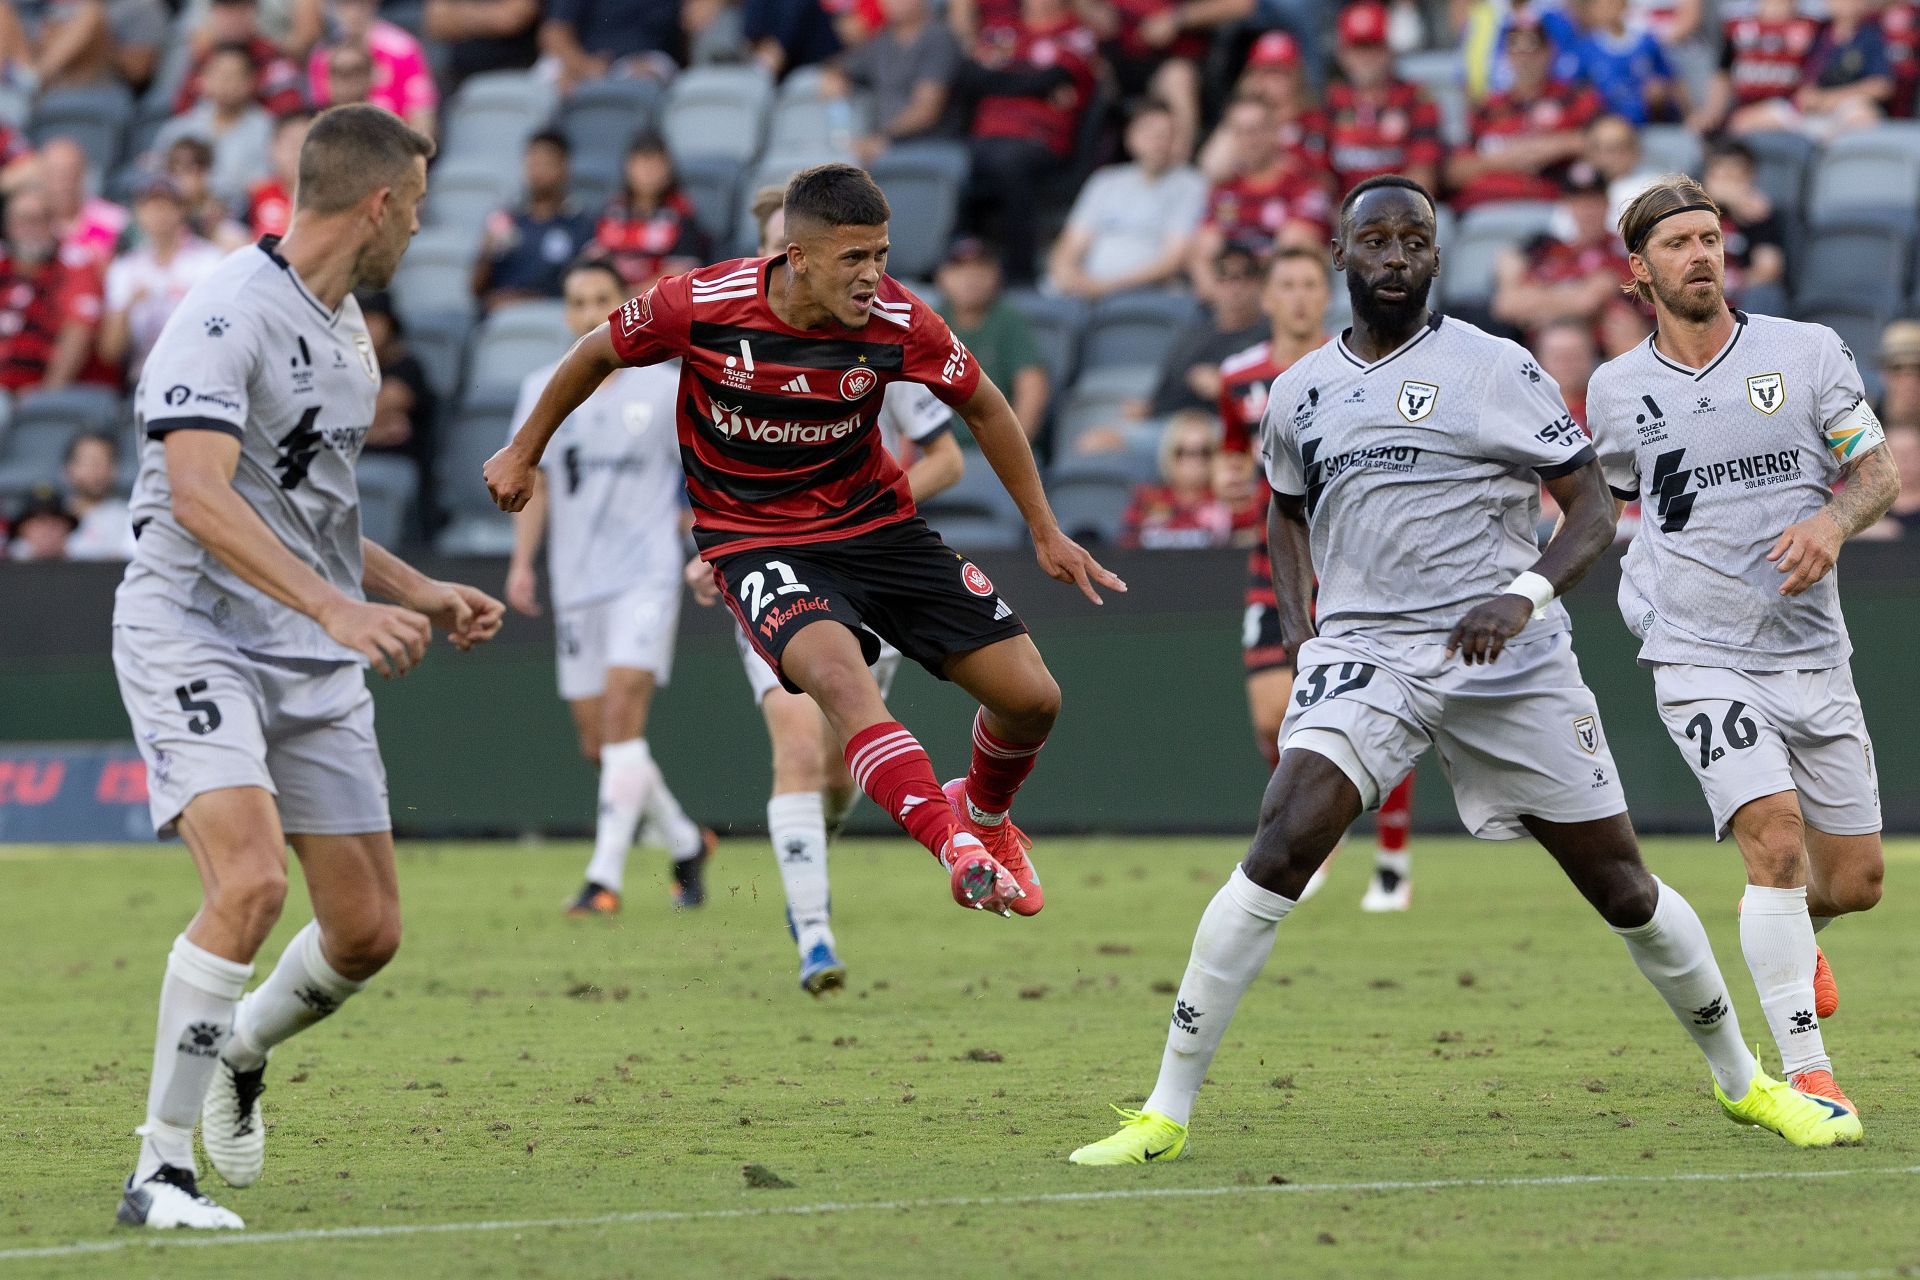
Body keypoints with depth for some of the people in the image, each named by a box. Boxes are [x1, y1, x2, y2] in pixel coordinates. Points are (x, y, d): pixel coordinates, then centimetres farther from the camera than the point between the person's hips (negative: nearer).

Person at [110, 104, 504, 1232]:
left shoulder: (347, 327, 15)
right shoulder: (228, 316, -15)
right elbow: (200, 500, -28)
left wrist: (418, 592, 24)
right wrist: (338, 606, -36)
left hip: (315, 662, 8)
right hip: (193, 638, -8)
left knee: (368, 930, 5)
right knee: (253, 882, -26)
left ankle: (240, 1052, 37)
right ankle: (161, 1171, -17)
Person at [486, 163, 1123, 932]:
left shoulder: (896, 321, -15)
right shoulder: (702, 307, -20)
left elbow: (983, 408, 4)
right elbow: (599, 352, 0)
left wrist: (1045, 531, 8)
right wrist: (524, 454, 11)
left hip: (877, 523, 3)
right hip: (755, 541, -3)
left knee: (1031, 698, -2)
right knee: (838, 673, -36)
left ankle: (985, 812, 31)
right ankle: (955, 849, -44)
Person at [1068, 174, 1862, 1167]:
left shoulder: (1496, 370, -2)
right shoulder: (1299, 394, 10)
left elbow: (1593, 512, -2)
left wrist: (1526, 594, -21)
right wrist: (1294, 614, 11)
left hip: (1510, 664, -1)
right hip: (1363, 655, 1)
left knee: (1622, 888, 4)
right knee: (1283, 844, -21)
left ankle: (1742, 1081, 27)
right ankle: (1166, 1111, -19)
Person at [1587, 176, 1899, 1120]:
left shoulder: (1808, 352, 2)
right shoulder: (1615, 391, 4)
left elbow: (1879, 471, 4)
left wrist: (1833, 520, -16)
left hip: (1812, 652, 2)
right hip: (1700, 661, -2)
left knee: (1854, 880, 6)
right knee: (1777, 838, -22)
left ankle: (1794, 934, 44)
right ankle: (1805, 1071, -18)